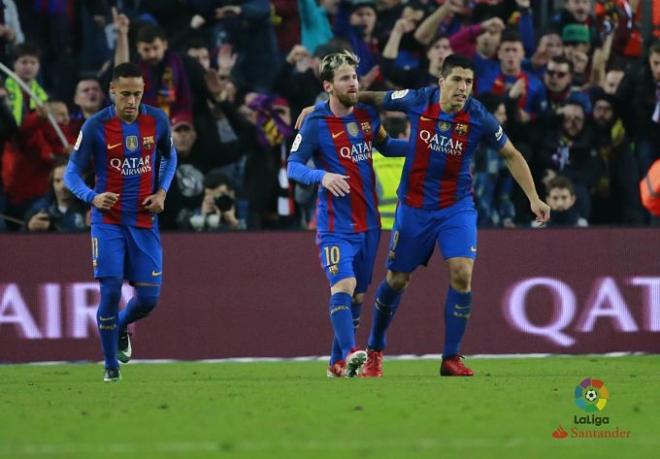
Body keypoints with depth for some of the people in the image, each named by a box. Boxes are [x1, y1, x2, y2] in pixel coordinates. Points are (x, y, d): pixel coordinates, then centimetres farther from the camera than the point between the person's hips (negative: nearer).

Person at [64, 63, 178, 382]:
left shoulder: (157, 121, -2)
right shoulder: (95, 126, -11)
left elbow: (169, 156, 18)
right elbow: (72, 172, -6)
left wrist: (162, 191, 1)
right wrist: (92, 197, -25)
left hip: (144, 222, 3)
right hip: (108, 221, -3)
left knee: (149, 297, 0)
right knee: (110, 290, -11)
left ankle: (121, 327, 35)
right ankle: (111, 365, 5)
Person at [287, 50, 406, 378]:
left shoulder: (367, 115, 6)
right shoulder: (315, 123, -10)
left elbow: (384, 146, 24)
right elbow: (293, 167, -9)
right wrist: (322, 176, -28)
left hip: (368, 223, 6)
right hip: (335, 224, -6)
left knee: (358, 294, 9)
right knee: (343, 284, -23)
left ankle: (337, 364, 18)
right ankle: (349, 354, -33)